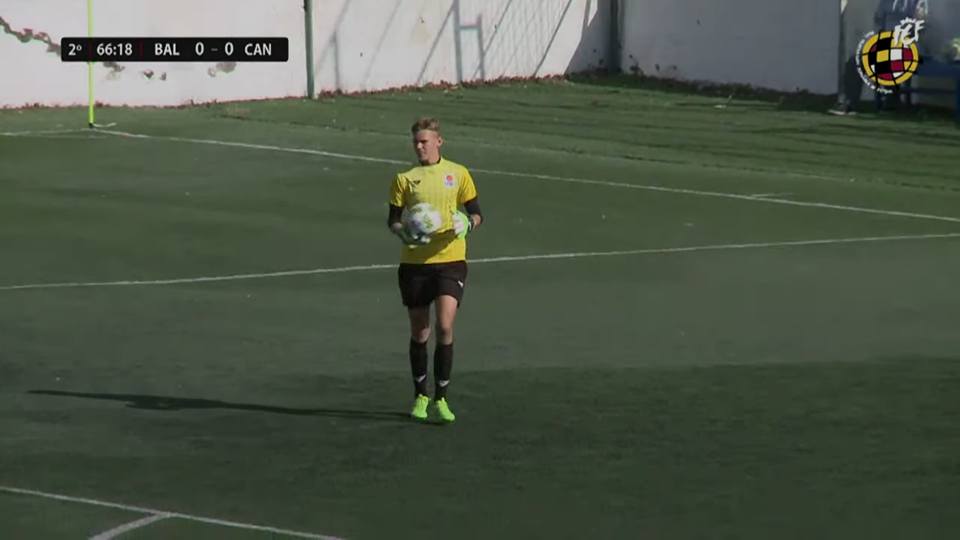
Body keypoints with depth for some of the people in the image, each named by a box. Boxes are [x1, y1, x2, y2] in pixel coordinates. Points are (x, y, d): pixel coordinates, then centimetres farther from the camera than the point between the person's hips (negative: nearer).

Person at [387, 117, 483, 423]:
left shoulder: (458, 174, 4)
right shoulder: (404, 179, 4)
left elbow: (476, 214, 9)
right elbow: (393, 220, 7)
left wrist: (468, 224, -13)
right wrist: (404, 235, -15)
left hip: (450, 260, -1)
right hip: (414, 263, 1)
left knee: (445, 327, -15)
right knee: (419, 332, 7)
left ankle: (441, 398, -5)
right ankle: (420, 397, 24)